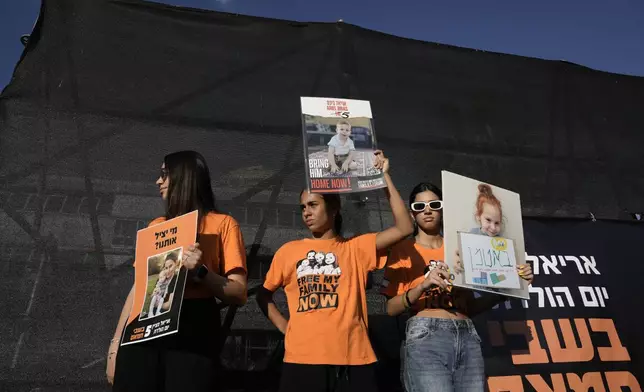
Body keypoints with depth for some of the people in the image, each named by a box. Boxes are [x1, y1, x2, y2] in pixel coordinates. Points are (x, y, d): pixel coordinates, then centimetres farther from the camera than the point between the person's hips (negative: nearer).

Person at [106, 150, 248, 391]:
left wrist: (201, 272, -18)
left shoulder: (222, 224, 3)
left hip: (192, 329, -4)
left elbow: (239, 294, -3)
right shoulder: (156, 225, 19)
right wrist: (116, 342, 13)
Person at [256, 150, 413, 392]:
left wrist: (384, 176, 1)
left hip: (353, 359, -1)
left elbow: (404, 228, -2)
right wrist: (283, 326, 5)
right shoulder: (288, 251, 13)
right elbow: (263, 294, 22)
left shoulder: (355, 248, 8)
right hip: (302, 360, 1)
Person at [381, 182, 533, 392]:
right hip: (425, 337, -4)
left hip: (467, 337, 4)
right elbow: (391, 308, -2)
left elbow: (472, 306, 14)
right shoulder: (403, 249, 5)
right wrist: (423, 286, -17)